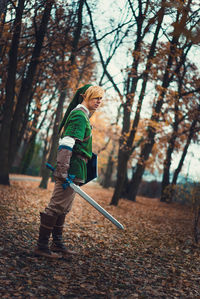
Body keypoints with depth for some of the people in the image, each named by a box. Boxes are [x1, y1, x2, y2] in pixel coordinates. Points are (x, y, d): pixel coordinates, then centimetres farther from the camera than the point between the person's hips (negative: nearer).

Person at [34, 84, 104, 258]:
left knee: (63, 208, 15)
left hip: (73, 171, 11)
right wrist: (63, 170, -27)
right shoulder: (79, 115, -11)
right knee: (56, 207, -6)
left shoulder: (82, 115, 21)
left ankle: (57, 244, 25)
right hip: (72, 170, -11)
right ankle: (42, 246, 2)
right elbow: (66, 143, -22)